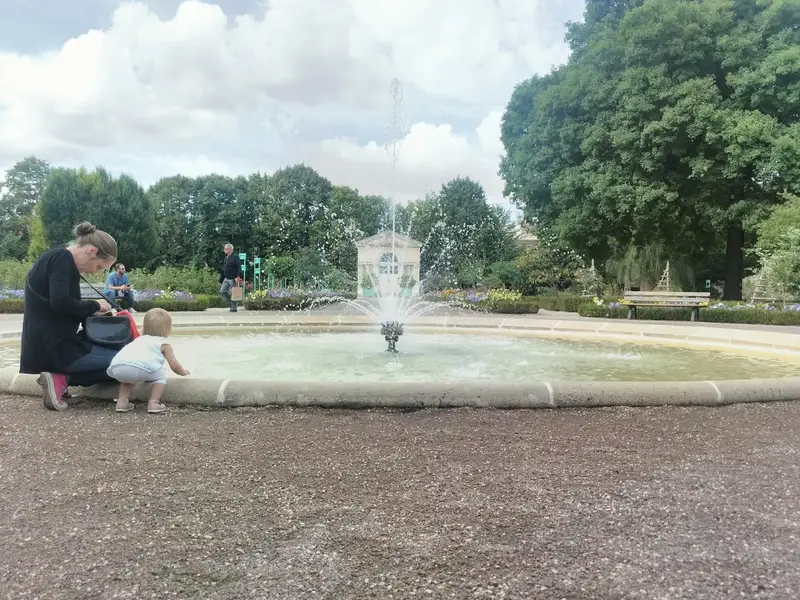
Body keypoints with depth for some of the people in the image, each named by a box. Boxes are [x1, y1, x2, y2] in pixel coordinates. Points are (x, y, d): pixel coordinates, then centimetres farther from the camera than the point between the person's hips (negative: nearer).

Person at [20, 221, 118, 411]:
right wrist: (94, 306, -12)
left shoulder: (59, 259, 14)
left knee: (111, 352, 28)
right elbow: (60, 303, -28)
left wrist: (91, 310, 5)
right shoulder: (62, 258, -14)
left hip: (52, 342, 10)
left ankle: (59, 377, 10)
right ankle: (62, 379, -9)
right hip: (53, 346, -10)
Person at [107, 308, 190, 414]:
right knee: (161, 375, 18)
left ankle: (122, 401, 28)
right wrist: (183, 372, 43)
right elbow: (174, 366, 21)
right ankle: (153, 402, 6)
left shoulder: (139, 339, 38)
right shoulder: (164, 344, 21)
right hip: (139, 368, -6)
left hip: (117, 367, 6)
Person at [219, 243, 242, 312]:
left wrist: (238, 277, -25)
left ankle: (233, 307, 9)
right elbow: (223, 270, 20)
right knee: (222, 291, -3)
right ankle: (230, 304, 9)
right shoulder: (226, 258, 15)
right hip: (226, 279, 7)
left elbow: (239, 267, -15)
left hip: (233, 279, -7)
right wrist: (221, 280, 18)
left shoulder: (235, 257, -8)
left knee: (231, 293, -4)